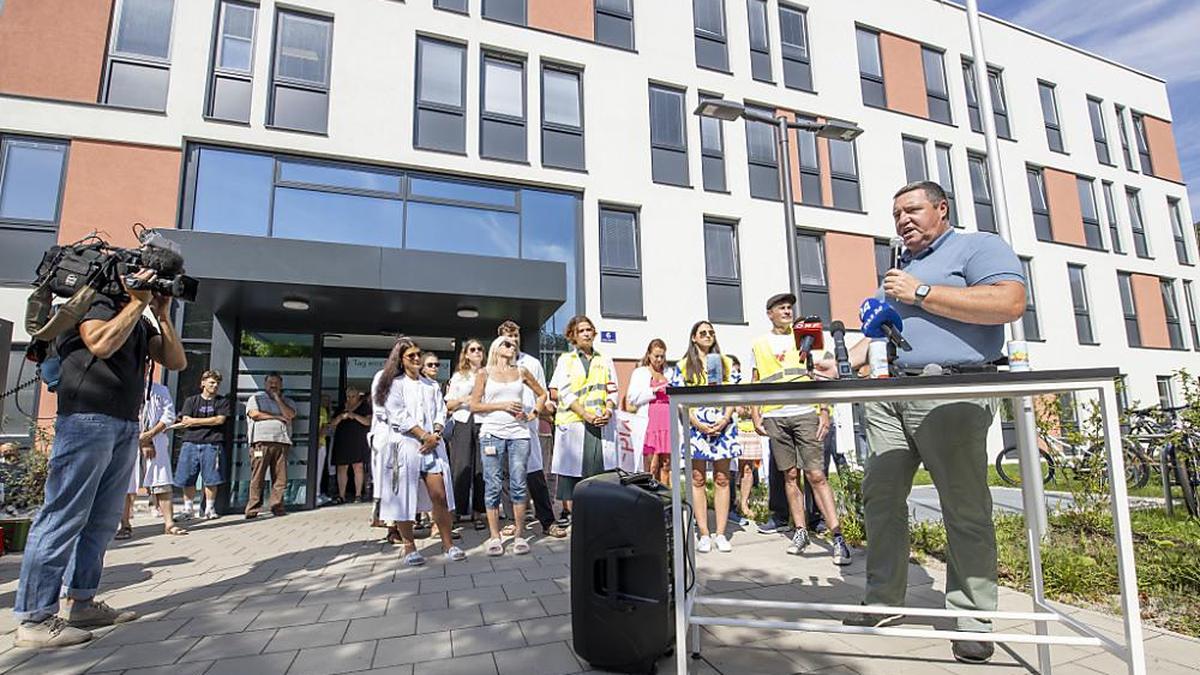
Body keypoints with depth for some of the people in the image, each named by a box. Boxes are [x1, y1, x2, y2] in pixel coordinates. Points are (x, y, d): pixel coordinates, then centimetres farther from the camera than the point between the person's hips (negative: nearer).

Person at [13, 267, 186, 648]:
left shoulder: (142, 322, 19)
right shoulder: (94, 302, -1)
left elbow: (177, 362, 11)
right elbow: (102, 345, -19)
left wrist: (162, 316, 3)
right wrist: (137, 301, -12)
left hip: (126, 426, 7)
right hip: (88, 419, -7)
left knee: (103, 519, 8)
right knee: (65, 516, -6)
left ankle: (82, 603, 16)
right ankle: (33, 618, 0)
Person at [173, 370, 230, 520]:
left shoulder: (223, 401, 10)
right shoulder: (191, 400, 13)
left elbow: (220, 420, -3)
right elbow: (186, 421, 2)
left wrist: (195, 421, -1)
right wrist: (210, 421, -4)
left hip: (212, 444, -1)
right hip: (191, 443, 1)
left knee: (211, 479, -3)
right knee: (187, 479, 2)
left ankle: (209, 509, 6)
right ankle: (187, 508, 15)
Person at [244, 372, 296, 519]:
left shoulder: (288, 401, 21)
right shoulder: (256, 398, 15)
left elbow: (290, 415, 1)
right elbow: (254, 414, -3)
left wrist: (277, 398, 2)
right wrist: (277, 417, 1)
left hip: (282, 442, 2)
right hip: (261, 441, -2)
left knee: (280, 477, -1)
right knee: (257, 477, -5)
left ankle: (277, 506, 3)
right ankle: (252, 509, -2)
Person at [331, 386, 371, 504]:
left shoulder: (364, 406, 6)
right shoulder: (342, 407, 16)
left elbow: (368, 422, -6)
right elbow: (332, 423, 11)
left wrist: (355, 416, -19)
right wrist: (341, 417, -9)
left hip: (358, 441, -3)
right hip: (342, 441, 3)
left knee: (358, 466, -7)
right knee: (341, 468, 0)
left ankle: (358, 494, -3)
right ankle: (341, 496, 5)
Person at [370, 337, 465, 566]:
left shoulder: (431, 385, 18)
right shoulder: (393, 383, 4)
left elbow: (440, 412, 12)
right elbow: (398, 415, -7)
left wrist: (435, 436, -6)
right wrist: (424, 435, -11)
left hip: (431, 445, 3)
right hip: (403, 446, -3)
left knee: (440, 494, -3)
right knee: (404, 497, 0)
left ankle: (448, 544, 5)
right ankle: (409, 547, 11)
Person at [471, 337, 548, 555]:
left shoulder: (521, 372, 12)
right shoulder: (484, 373, 6)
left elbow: (541, 394, 21)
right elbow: (474, 405, 1)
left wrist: (532, 413, 6)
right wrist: (502, 405, -8)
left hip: (519, 433, 2)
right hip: (492, 433, -2)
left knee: (519, 485, 1)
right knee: (493, 486, 1)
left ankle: (519, 536, 10)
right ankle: (495, 537, 10)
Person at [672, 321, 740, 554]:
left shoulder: (725, 362, 12)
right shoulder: (683, 365, 6)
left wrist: (725, 419, -8)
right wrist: (697, 423, -10)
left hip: (723, 425, 2)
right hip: (696, 426, -1)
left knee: (722, 479, 4)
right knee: (697, 479, 1)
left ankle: (720, 534, 11)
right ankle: (703, 534, 9)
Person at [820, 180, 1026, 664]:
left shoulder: (979, 246, 6)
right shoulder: (896, 272, 28)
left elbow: (1010, 303, -12)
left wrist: (921, 292, -10)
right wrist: (839, 365, 13)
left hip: (951, 393, -7)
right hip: (888, 395, 7)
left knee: (965, 507, -2)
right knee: (880, 496, 4)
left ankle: (974, 619, 11)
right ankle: (884, 601, 16)